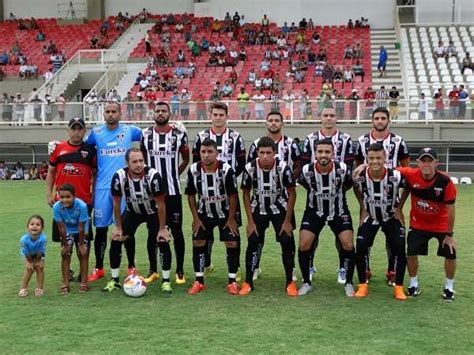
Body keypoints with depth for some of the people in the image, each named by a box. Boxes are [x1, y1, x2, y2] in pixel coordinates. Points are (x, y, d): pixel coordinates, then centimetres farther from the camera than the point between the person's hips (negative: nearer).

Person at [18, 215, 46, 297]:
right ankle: (23, 288, 4)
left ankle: (39, 288, 5)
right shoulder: (24, 239, -39)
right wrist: (30, 262, -12)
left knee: (40, 268, -12)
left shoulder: (43, 238, -41)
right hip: (28, 256, 0)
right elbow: (25, 253, -22)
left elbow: (41, 252, -25)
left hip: (39, 256, 0)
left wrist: (37, 261, -13)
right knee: (29, 269, -13)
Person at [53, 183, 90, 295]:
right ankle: (65, 284, 6)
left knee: (83, 255, -1)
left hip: (81, 232, -1)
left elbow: (81, 228, -26)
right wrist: (65, 245, -13)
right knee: (65, 255, -2)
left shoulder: (81, 206, -36)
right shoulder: (57, 207, -31)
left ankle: (83, 283, 10)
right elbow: (61, 228, -21)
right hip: (67, 232, 1)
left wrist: (81, 244, -17)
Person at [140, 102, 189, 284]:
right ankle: (153, 270, 20)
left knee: (177, 231, 3)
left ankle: (180, 271, 13)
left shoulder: (179, 134, -1)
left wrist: (172, 175, 7)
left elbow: (186, 160, 11)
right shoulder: (145, 135, 2)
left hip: (173, 191, -1)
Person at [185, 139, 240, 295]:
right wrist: (196, 218, -5)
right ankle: (199, 281, 10)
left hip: (226, 213, -2)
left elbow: (233, 196, -15)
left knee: (232, 244, -6)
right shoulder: (193, 170, -17)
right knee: (198, 243, -1)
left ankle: (232, 281, 6)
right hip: (204, 213, 2)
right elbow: (191, 195, -4)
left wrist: (231, 219, -11)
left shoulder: (226, 170, -25)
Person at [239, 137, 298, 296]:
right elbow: (246, 194, -6)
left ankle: (290, 282, 5)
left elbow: (292, 194, -12)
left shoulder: (283, 168, -24)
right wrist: (250, 221, -8)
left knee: (287, 242, -9)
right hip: (258, 209, 1)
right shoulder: (250, 168, -20)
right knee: (253, 242, -9)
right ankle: (248, 282, 3)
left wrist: (287, 221, -12)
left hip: (280, 209, -1)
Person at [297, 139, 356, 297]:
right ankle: (306, 283, 11)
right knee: (304, 245, -9)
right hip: (314, 211, 1)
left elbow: (349, 184, 2)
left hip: (339, 211, 0)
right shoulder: (307, 170, -20)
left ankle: (348, 283, 9)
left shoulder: (343, 169, -21)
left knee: (348, 245, -12)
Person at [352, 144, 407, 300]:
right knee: (361, 248, -10)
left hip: (391, 217, -1)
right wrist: (363, 208, 0)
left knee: (399, 249, -8)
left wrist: (399, 208, -5)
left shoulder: (396, 176, -27)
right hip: (370, 217, 1)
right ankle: (362, 286, 5)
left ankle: (398, 287, 6)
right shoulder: (360, 176, -23)